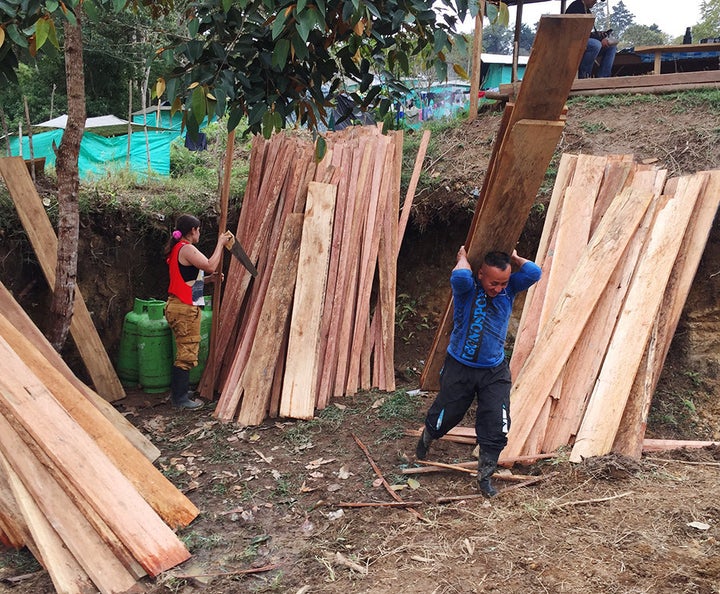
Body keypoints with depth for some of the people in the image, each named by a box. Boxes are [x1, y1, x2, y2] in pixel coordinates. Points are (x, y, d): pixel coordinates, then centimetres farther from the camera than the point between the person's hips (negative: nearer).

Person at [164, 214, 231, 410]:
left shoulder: (177, 249, 18)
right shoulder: (187, 249, -14)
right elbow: (210, 265, -22)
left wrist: (207, 279, 10)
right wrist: (220, 243, -11)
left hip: (179, 306, 11)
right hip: (185, 308, -11)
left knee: (184, 353, 17)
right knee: (187, 353, -5)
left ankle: (178, 393, 25)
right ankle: (180, 399, 0)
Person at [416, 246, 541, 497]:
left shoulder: (510, 288, -6)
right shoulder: (467, 288, -17)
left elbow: (533, 272, -24)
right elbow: (459, 277, -42)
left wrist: (513, 258, -8)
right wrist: (463, 257, -22)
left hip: (495, 371, 3)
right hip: (460, 366, -2)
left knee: (497, 427, -2)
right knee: (445, 416, 15)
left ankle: (485, 476, 18)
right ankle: (426, 438, 51)